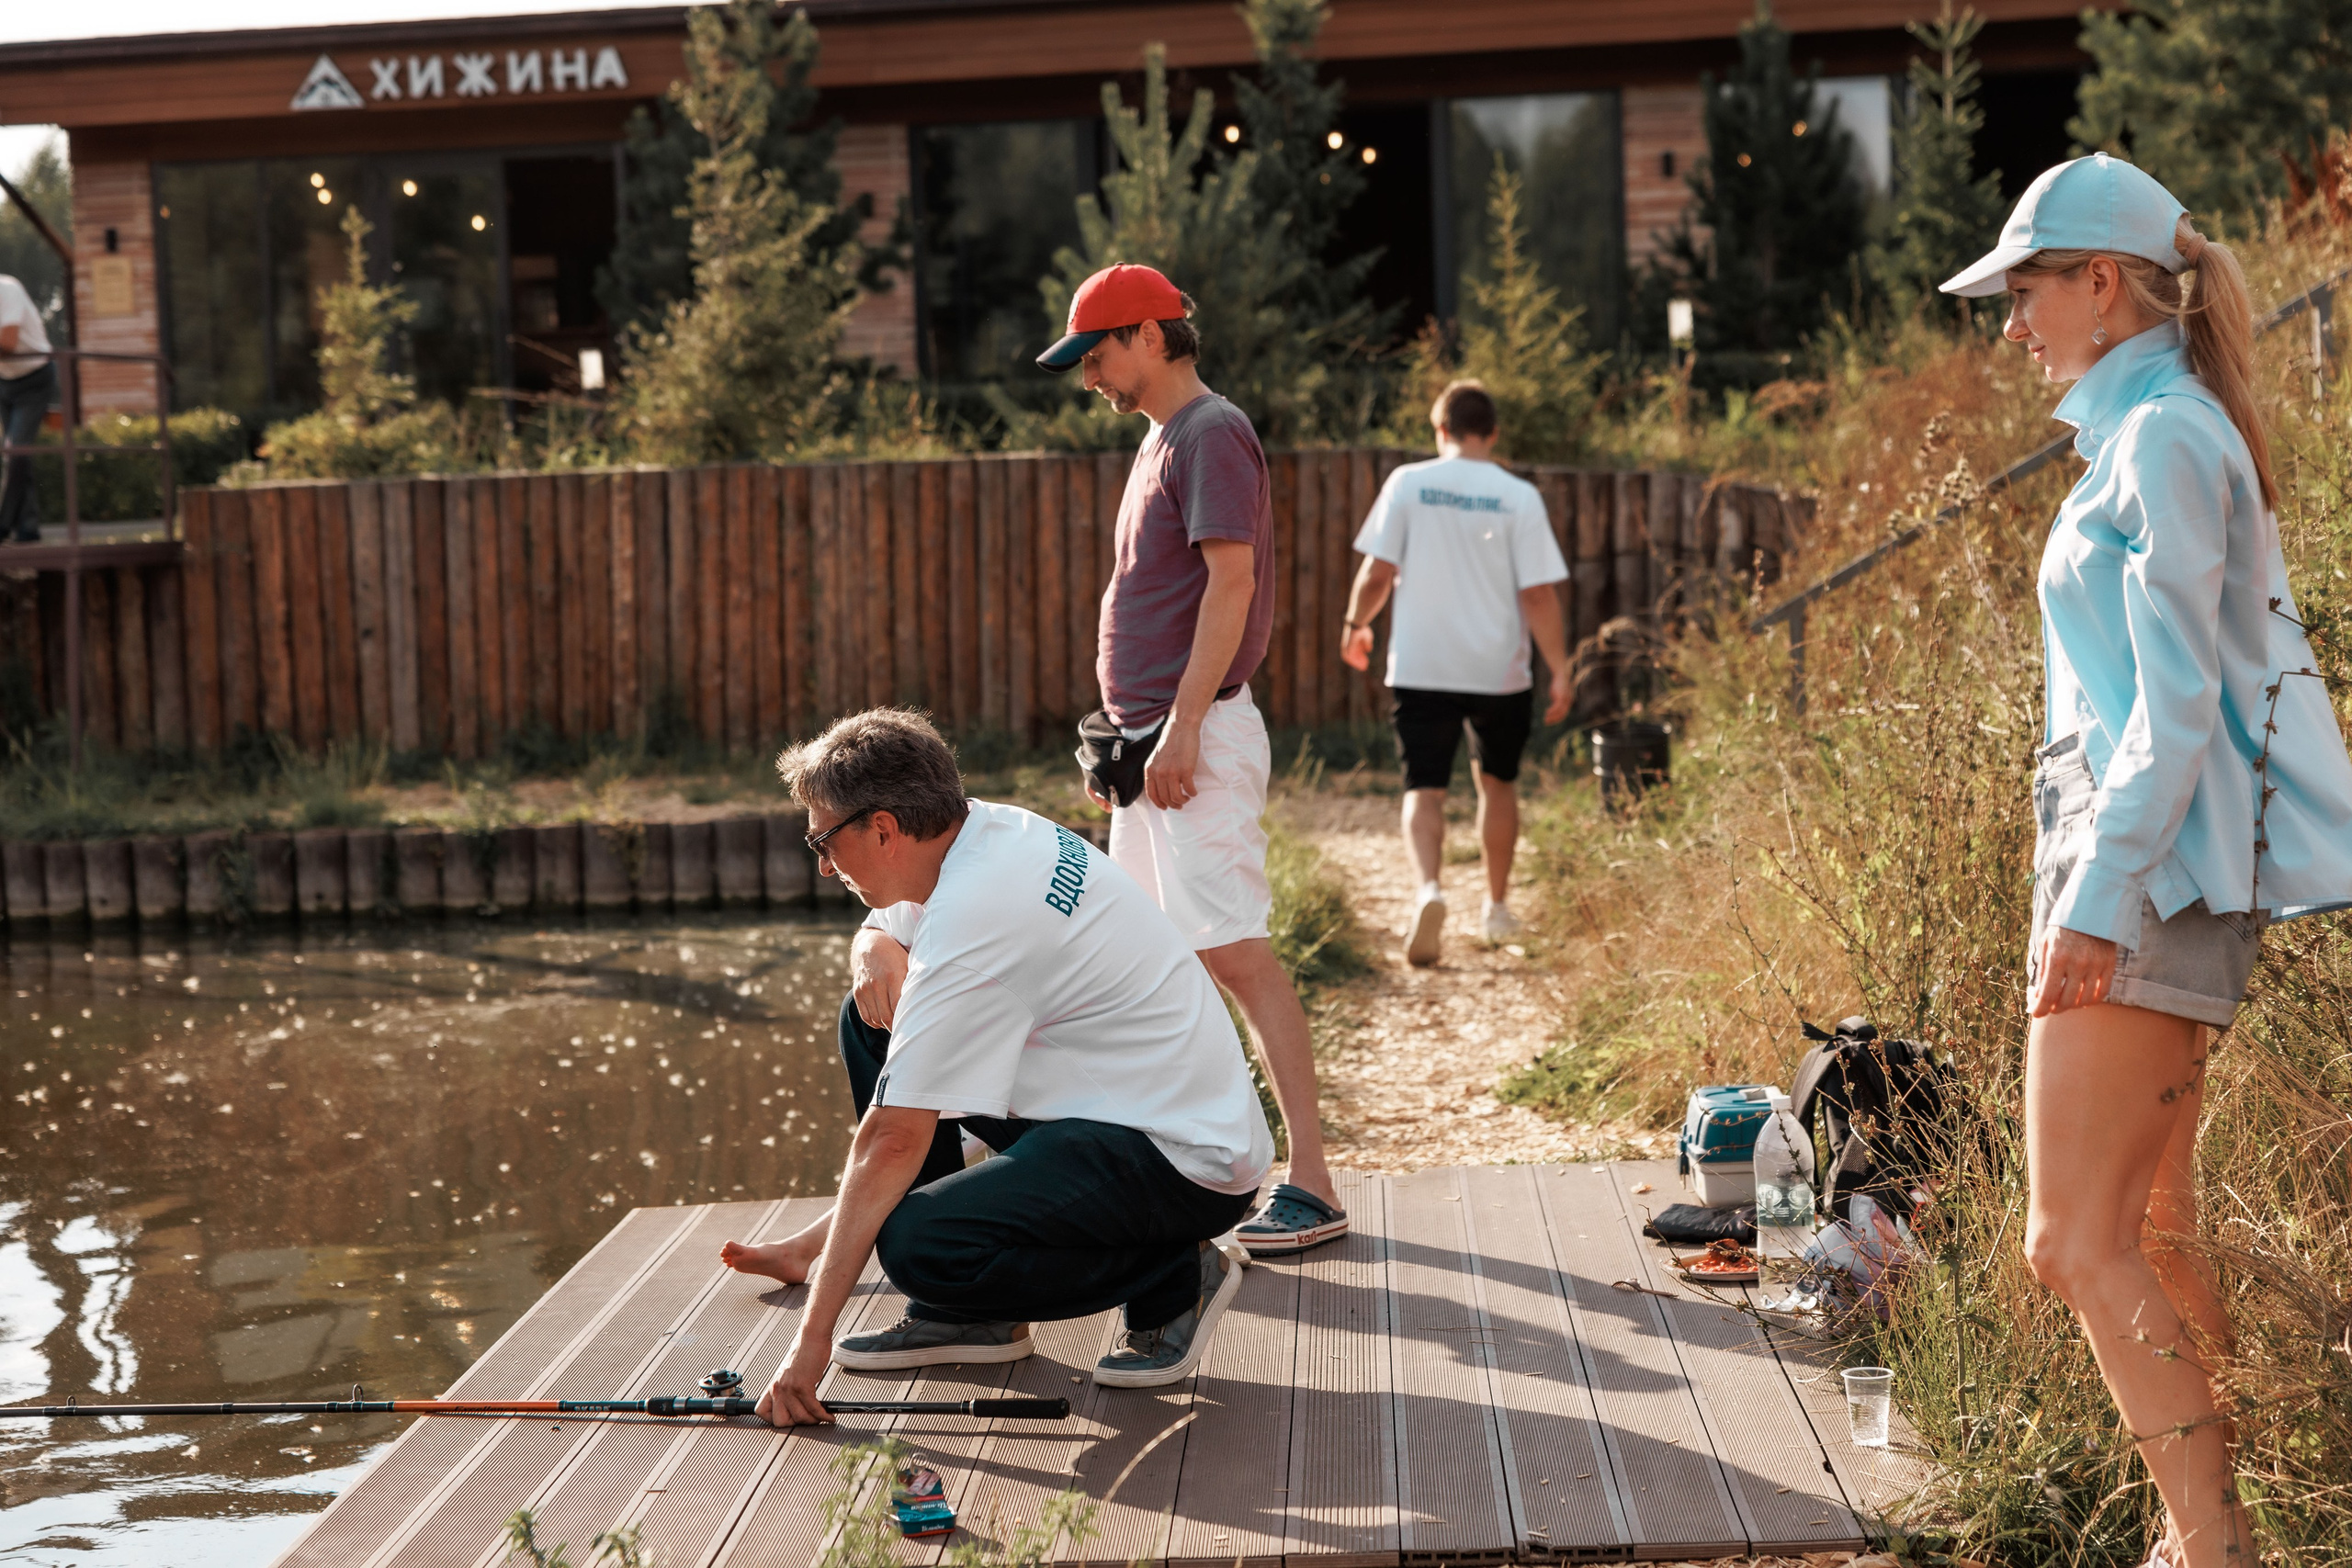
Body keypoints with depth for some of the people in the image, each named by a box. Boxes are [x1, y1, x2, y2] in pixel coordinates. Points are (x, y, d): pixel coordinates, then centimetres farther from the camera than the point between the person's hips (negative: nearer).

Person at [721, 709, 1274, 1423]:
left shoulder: (975, 919, -25)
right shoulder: (986, 829, 2)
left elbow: (893, 1142, -25)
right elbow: (886, 926, 24)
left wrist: (811, 1339, -21)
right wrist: (877, 958, -4)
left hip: (1187, 1163, -10)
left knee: (916, 1246, -27)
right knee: (875, 1019, 8)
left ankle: (1172, 1278, -3)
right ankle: (965, 1310, 11)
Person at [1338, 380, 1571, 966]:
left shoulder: (1408, 484, -4)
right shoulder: (1519, 498, -5)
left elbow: (1378, 572, -5)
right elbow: (1539, 594, -8)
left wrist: (1357, 624, 14)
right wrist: (1560, 671, -1)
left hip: (1421, 669, -1)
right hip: (1500, 670, 1)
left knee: (1424, 790, 2)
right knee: (1497, 783, 20)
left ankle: (1429, 889, -25)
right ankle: (1497, 907, 30)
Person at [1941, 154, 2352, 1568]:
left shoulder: (2164, 440, -13)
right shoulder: (2152, 432, 17)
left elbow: (2175, 702, -19)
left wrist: (2097, 898, -22)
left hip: (2148, 869, -11)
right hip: (2150, 871, 11)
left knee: (2078, 1241, -11)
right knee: (2148, 1231, 14)